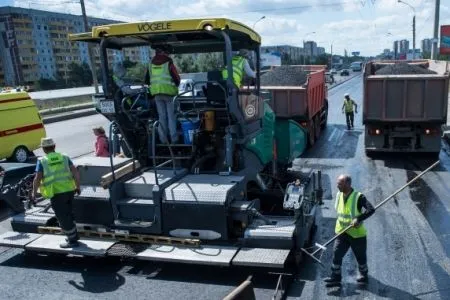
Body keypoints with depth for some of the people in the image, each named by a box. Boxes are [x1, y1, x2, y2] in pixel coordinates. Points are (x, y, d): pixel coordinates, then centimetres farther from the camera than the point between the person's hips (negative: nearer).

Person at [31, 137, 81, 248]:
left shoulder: (42, 161, -1)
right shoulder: (64, 157, 8)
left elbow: (37, 178, -7)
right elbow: (75, 172, 1)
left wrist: (34, 192, 4)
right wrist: (77, 186, 8)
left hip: (56, 193, -5)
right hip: (69, 190, 5)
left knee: (63, 217, 7)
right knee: (68, 213, 24)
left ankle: (72, 241, 14)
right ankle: (73, 235, 34)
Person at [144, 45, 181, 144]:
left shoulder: (151, 64, 10)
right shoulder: (169, 63, -6)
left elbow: (146, 80, 16)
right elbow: (177, 78, -6)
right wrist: (175, 85, 14)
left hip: (156, 93, 4)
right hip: (169, 92, -4)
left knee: (162, 116, 10)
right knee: (171, 116, 1)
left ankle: (163, 139, 10)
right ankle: (174, 138, 2)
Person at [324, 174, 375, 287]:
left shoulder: (358, 197, -20)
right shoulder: (339, 195, 0)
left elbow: (371, 209, -29)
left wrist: (358, 219, -37)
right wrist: (341, 223, 12)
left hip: (357, 233, -5)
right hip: (341, 232, 5)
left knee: (360, 257, 14)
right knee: (336, 254, -1)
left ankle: (364, 275, 37)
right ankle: (335, 277, 9)